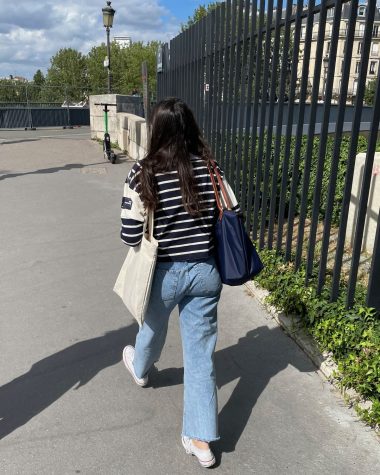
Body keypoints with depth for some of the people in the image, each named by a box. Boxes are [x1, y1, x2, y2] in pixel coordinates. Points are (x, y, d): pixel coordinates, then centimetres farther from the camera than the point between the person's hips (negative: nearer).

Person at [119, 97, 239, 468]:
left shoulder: (144, 172, -16)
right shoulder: (210, 168, -6)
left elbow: (130, 234, -16)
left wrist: (154, 239, 6)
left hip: (163, 273, -2)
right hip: (205, 272, 2)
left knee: (153, 327, 29)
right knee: (201, 353, 11)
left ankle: (140, 369, 62)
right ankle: (201, 439, 20)